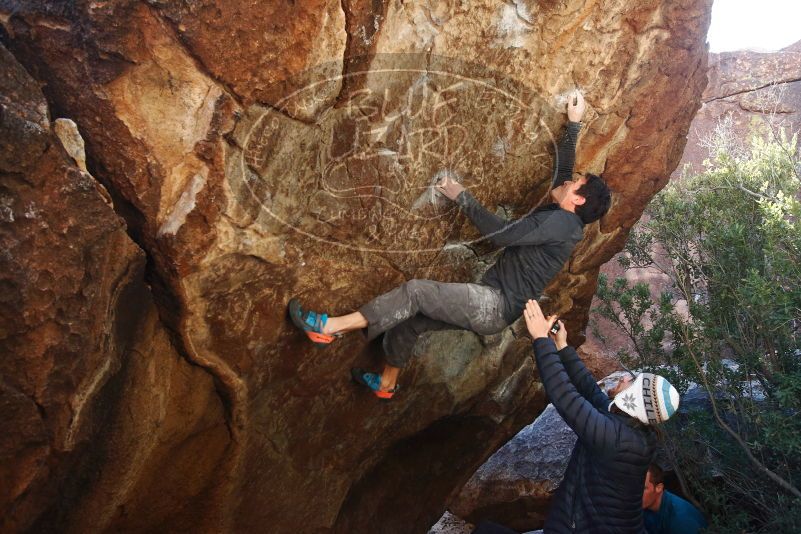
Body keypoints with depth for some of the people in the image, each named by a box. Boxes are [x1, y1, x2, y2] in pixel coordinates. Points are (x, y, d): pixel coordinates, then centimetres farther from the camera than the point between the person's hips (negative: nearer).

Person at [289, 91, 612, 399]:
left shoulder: (562, 222, -12)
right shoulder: (559, 218, 15)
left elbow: (501, 234, -20)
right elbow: (563, 167, 30)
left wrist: (462, 197, -12)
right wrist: (574, 124, 34)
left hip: (496, 306, -10)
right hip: (491, 305, 10)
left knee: (415, 291, -19)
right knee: (410, 320, 13)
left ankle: (330, 328, -18)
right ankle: (386, 383, 30)